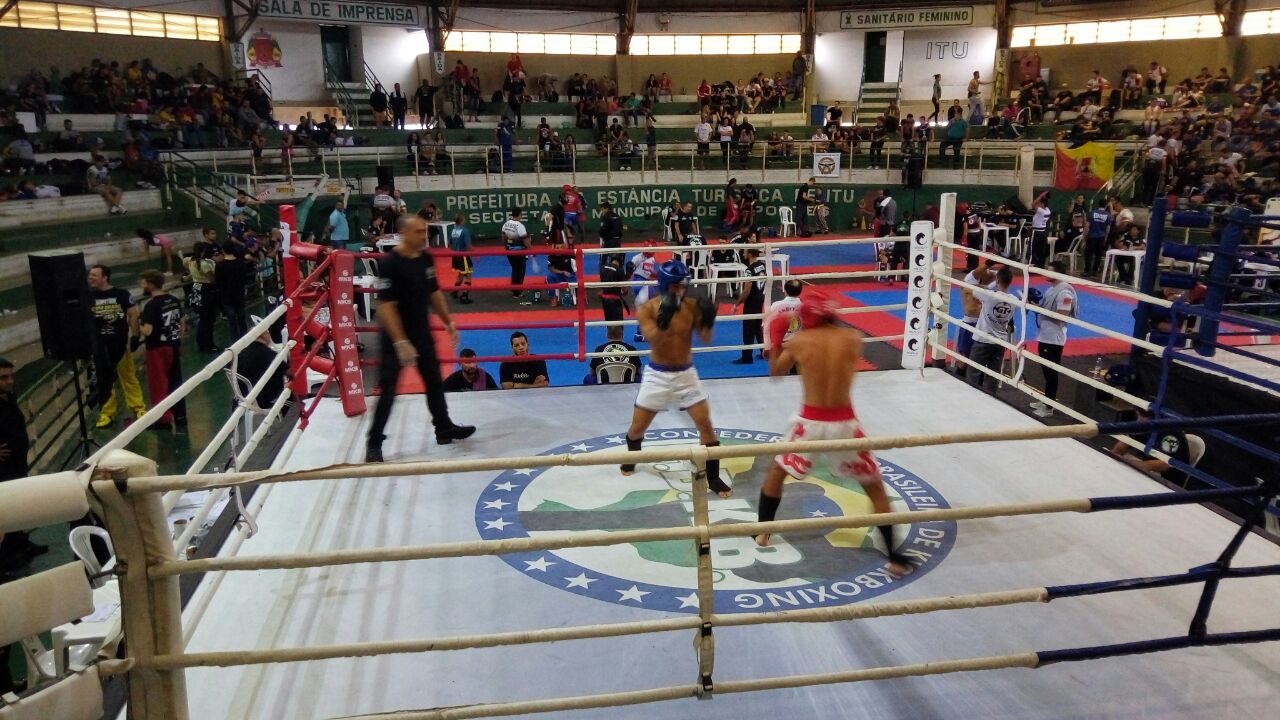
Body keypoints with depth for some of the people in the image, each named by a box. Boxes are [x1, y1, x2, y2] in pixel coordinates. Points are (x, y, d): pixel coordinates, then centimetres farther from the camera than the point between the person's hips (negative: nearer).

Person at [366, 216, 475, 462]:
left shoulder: (425, 258, 1)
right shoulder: (389, 263, -20)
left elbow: (434, 293, 14)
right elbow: (386, 306, -23)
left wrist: (449, 323, 13)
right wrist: (400, 342, -27)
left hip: (422, 332, 7)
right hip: (396, 336, -7)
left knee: (434, 381, 18)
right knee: (388, 390, -2)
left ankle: (444, 428, 34)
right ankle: (374, 442, 10)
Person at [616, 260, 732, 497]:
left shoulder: (692, 306, -7)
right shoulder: (646, 308, -12)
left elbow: (706, 339, -9)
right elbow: (653, 338, -26)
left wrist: (707, 320, -28)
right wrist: (663, 318, -41)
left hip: (686, 373, 1)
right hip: (657, 374, -1)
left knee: (705, 424, -6)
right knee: (638, 426, 10)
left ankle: (713, 478, 6)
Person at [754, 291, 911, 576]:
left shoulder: (798, 341, -3)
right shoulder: (852, 338, -3)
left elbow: (775, 371, 13)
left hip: (810, 421, 0)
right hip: (844, 423, 0)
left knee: (776, 472, 25)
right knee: (875, 486, 14)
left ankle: (762, 533, 33)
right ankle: (894, 557, 14)